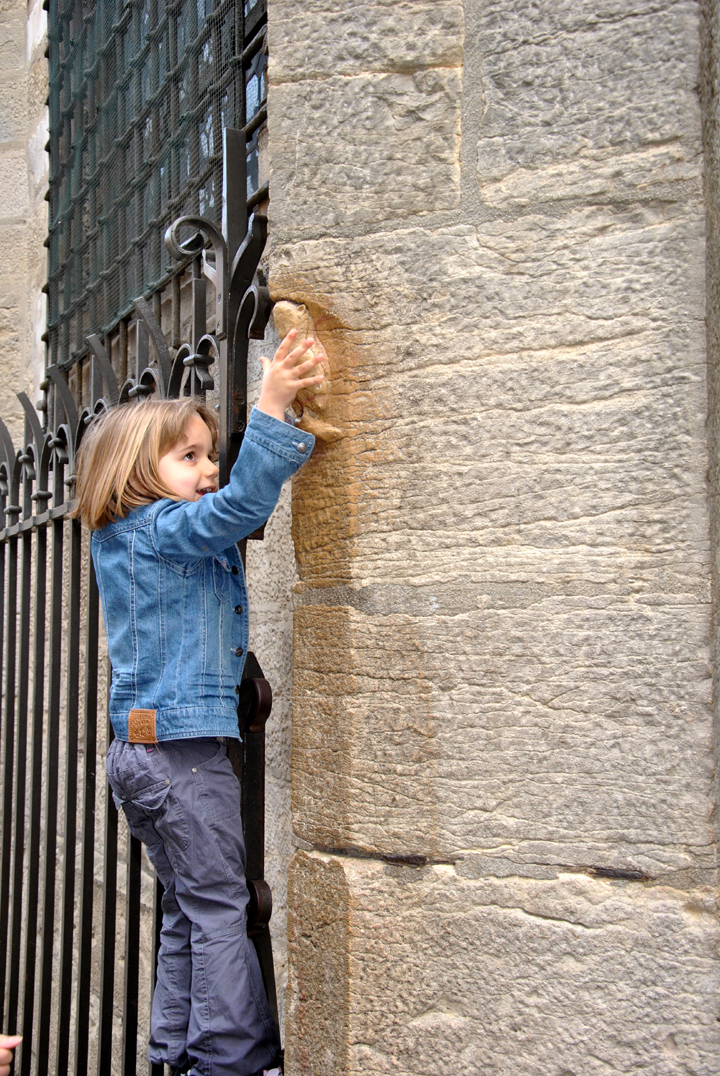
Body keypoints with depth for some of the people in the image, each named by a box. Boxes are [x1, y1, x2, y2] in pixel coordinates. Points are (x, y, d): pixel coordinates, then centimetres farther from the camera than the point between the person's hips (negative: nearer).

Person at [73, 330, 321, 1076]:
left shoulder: (125, 538, 16)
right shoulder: (160, 529, -12)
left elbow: (224, 517, 21)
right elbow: (235, 508, -28)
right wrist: (271, 408, -30)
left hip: (140, 751, 10)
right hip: (183, 749, -10)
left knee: (185, 910, 15)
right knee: (219, 909, -1)